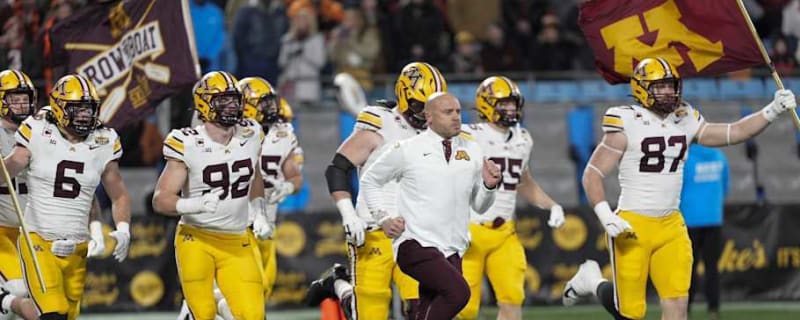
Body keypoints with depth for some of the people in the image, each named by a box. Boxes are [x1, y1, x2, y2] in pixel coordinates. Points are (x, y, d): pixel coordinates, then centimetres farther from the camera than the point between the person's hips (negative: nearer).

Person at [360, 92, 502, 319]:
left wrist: (489, 186, -4)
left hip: (452, 250, 5)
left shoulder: (472, 152, 10)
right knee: (458, 292, -26)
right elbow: (370, 180, 12)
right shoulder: (407, 151, -3)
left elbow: (479, 206, 17)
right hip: (415, 246, -5)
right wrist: (384, 218, 1)